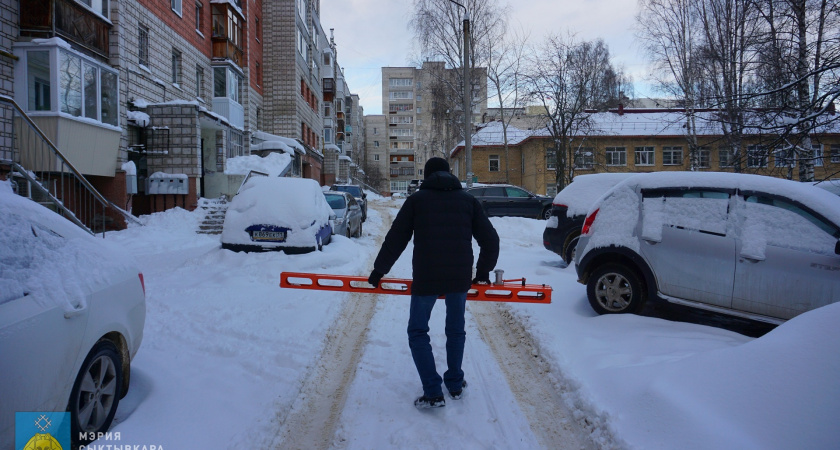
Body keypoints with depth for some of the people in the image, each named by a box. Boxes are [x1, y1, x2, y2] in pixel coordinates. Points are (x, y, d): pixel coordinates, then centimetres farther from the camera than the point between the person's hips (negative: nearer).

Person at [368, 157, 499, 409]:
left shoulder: (417, 199, 5)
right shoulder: (468, 200, 12)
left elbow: (396, 239, 3)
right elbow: (490, 239, 11)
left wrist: (379, 270, 13)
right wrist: (483, 272, 23)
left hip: (426, 278, -3)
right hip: (460, 277, 3)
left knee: (418, 332, 10)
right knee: (456, 330, 21)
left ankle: (433, 393, 4)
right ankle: (455, 384, 32)